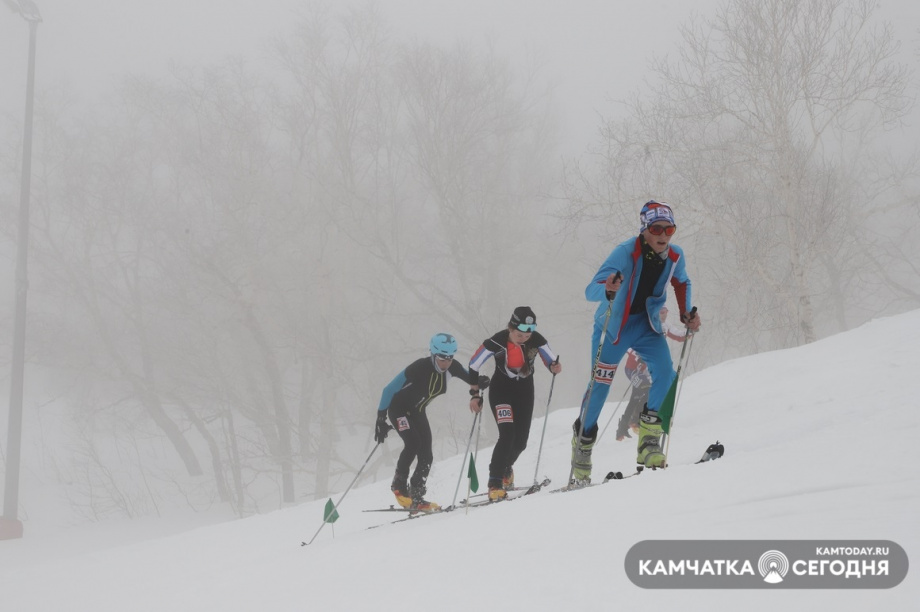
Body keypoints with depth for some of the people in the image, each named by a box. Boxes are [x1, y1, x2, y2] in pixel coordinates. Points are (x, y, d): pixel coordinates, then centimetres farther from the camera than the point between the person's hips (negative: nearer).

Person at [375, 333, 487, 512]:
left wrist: (478, 382, -23)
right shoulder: (420, 367, -32)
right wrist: (381, 419, -26)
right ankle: (399, 485, -8)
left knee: (426, 456, -4)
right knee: (413, 443, -26)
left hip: (418, 412, 6)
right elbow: (390, 389, -27)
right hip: (399, 408, -6)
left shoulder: (452, 368, -15)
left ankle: (416, 497, 4)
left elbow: (470, 378, 3)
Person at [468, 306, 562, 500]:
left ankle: (505, 468, 36)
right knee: (507, 434, -21)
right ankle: (495, 483, -14)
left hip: (525, 390, 3)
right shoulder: (497, 342, -26)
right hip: (501, 390, -3)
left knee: (521, 441, 4)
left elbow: (551, 360, -6)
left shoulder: (537, 340, -20)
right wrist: (475, 395, -13)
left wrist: (555, 367, -30)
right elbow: (474, 365, -14)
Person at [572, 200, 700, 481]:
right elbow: (590, 291, -34)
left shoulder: (675, 256, -12)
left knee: (665, 372, -19)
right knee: (600, 385, 2)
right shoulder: (626, 253, -28)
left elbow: (681, 282, 13)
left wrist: (687, 314, 0)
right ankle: (582, 443, 22)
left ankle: (648, 439, -11)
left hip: (647, 326, 3)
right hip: (613, 326, -3)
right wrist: (608, 290, -56)